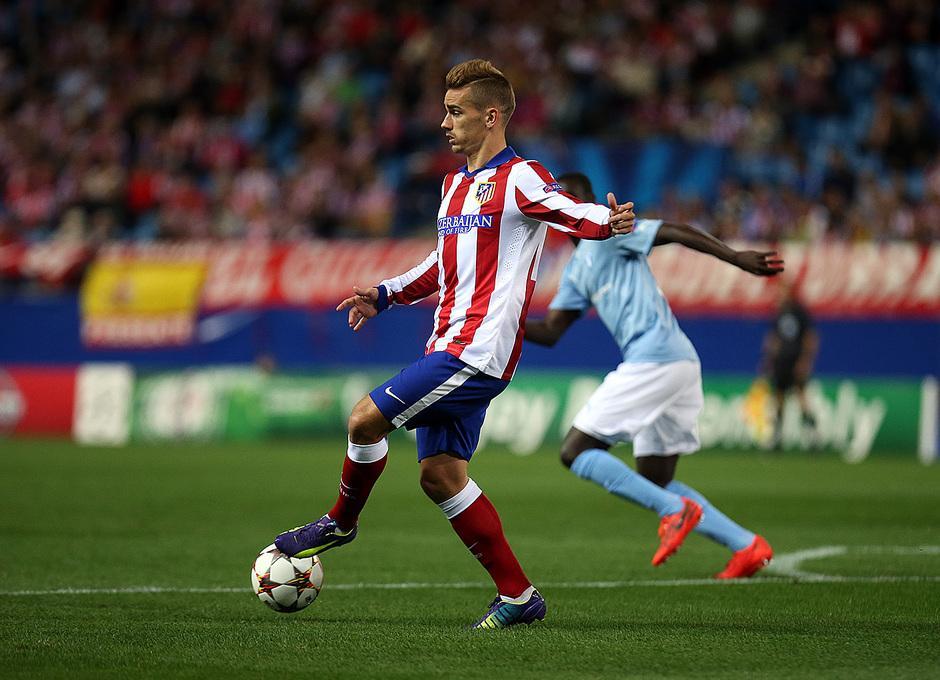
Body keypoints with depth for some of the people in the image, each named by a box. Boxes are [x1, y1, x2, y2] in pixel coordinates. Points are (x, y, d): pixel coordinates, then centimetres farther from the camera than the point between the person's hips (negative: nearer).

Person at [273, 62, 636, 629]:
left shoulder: (519, 179, -7)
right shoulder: (455, 185, 20)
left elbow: (574, 213, -24)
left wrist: (609, 222, -45)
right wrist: (385, 295, 27)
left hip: (479, 348, -9)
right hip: (449, 344, 9)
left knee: (366, 419, -14)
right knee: (440, 474, 5)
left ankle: (342, 522, 12)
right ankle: (518, 594, 8)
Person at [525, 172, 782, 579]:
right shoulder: (576, 270, 25)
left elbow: (676, 232, -10)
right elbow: (550, 331, 23)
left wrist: (735, 258, -20)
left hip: (652, 360, -10)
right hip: (678, 364, 10)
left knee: (575, 452, -7)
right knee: (654, 482, 13)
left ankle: (675, 511, -14)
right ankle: (747, 546, 3)